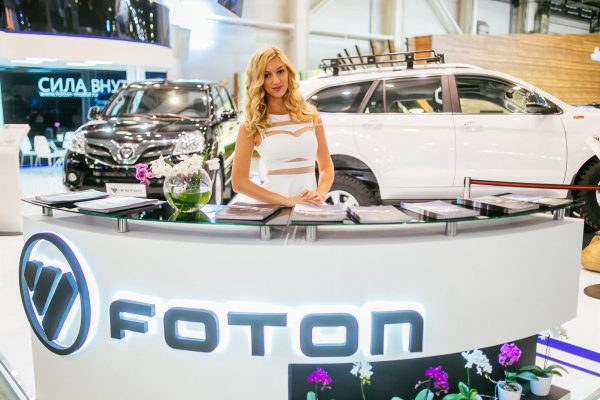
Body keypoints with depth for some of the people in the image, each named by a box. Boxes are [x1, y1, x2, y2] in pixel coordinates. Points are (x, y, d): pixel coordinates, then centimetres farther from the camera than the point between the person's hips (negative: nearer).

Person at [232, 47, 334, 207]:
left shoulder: (310, 115, 8)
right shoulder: (252, 125, 0)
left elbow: (326, 167, 13)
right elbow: (239, 181, -5)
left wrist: (320, 195, -5)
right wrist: (287, 200, -13)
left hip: (311, 207, 2)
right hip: (272, 208, -2)